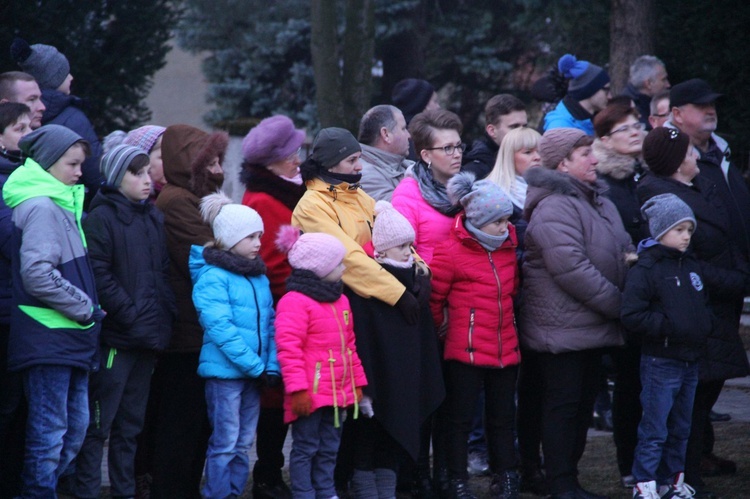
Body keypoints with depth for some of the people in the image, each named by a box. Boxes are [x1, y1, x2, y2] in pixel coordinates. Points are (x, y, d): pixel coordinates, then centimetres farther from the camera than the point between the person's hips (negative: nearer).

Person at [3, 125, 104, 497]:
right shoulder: (40, 207, -13)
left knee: (75, 425, 12)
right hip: (48, 337, -10)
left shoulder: (62, 205, 17)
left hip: (69, 336, 10)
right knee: (49, 428, -6)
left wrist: (87, 307, 9)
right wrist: (86, 307, -14)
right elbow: (37, 275, -22)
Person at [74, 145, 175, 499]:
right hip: (116, 337, -7)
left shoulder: (153, 218, 15)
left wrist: (164, 316, 3)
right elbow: (99, 276, -15)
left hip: (149, 337, 7)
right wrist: (130, 316, -19)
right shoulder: (101, 218, -8)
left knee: (131, 422, 13)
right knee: (99, 420, -4)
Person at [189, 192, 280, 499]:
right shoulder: (212, 277, -11)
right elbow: (220, 328, -19)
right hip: (224, 372, -7)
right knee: (225, 444, -4)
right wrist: (255, 365, -19)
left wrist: (271, 367, -2)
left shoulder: (259, 277, 12)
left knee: (243, 443, 11)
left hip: (253, 374, 7)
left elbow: (270, 323, 11)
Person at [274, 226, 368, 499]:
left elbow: (349, 346, 22)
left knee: (329, 448, 14)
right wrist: (297, 389, -21)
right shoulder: (294, 301, -14)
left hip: (338, 392, 9)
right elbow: (289, 349, -18)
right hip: (311, 393, -9)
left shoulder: (340, 301, 15)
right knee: (306, 447, -1)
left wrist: (357, 382, 19)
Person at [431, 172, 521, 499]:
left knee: (503, 417, 13)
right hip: (466, 351, -6)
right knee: (460, 418, 2)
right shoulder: (451, 252, -12)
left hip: (505, 348, 6)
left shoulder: (508, 247, 7)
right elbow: (433, 299, -4)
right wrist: (444, 326, 7)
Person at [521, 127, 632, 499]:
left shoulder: (597, 201, 15)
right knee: (563, 405, -4)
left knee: (584, 403, 13)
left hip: (592, 326, 10)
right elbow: (571, 267, -25)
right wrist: (617, 303, -19)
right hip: (562, 327, -10)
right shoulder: (554, 207, -18)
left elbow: (622, 250, 24)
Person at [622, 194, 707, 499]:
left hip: (690, 361, 7)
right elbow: (631, 316, -18)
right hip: (660, 362, -7)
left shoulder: (692, 267, 11)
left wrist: (703, 326, 4)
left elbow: (702, 306, 25)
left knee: (680, 430, 15)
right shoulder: (646, 269, -12)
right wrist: (669, 327, -22)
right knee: (655, 430, -5)